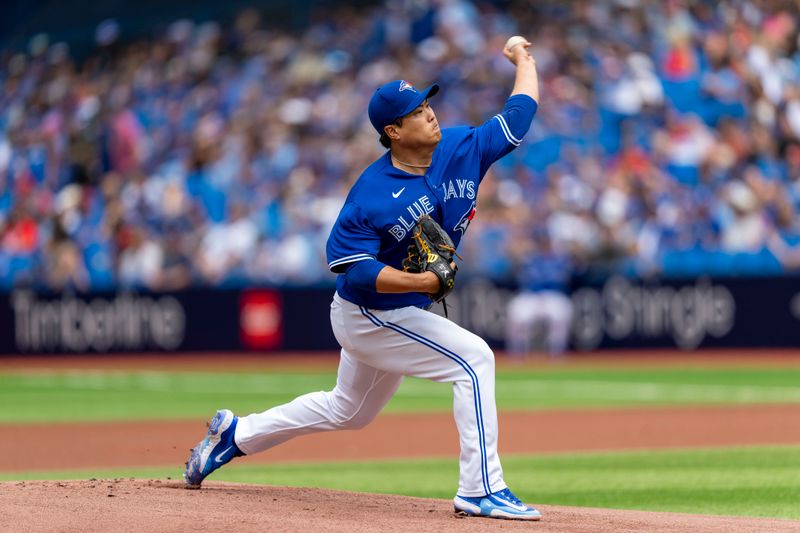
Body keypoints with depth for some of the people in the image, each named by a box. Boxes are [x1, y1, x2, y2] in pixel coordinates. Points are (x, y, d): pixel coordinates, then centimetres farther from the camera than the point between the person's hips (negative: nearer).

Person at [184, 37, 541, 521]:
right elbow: (352, 267, -25)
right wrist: (420, 282, -36)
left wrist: (524, 60, 13)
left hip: (402, 314, 8)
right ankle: (481, 490, -17)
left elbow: (519, 115, 4)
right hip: (369, 315, -8)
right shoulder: (371, 195, -25)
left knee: (349, 411, 24)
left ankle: (235, 434, 39)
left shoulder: (461, 149, -7)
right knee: (473, 358, -19)